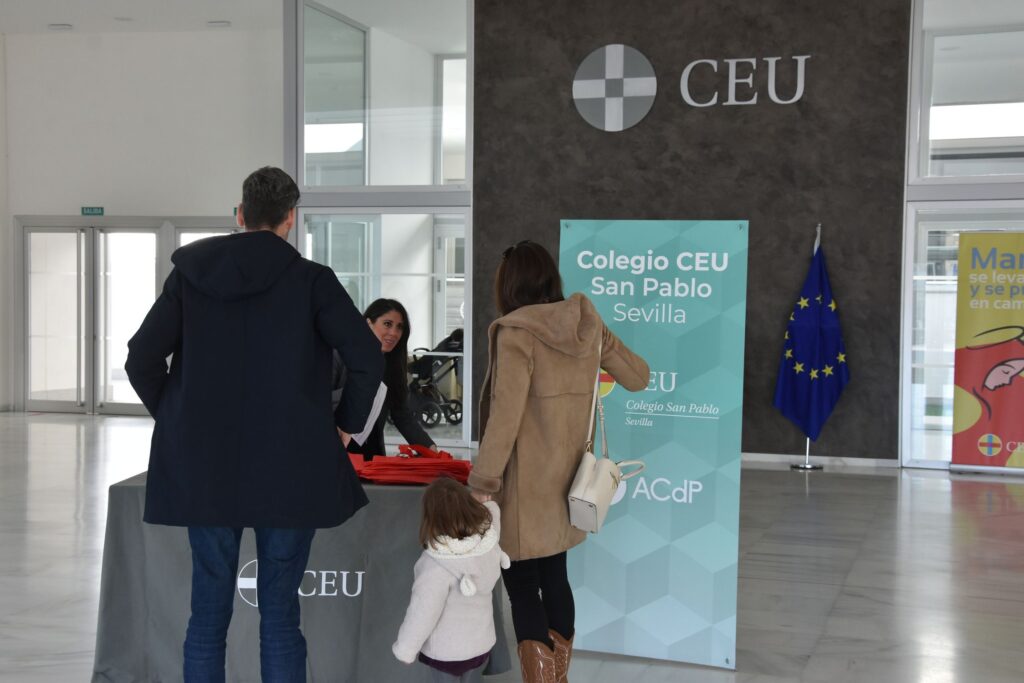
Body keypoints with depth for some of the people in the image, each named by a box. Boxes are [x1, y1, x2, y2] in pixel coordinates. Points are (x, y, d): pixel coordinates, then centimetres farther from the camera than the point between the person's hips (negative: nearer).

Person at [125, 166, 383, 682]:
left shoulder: (191, 272, 3)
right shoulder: (311, 280, -5)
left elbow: (141, 359, 0)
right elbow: (368, 360, -11)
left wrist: (176, 419, 13)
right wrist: (346, 425, 3)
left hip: (205, 471, 2)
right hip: (289, 471, -2)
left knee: (208, 615, 10)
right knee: (279, 616, 5)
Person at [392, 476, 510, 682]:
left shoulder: (437, 566, -34)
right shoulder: (488, 536, -19)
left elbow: (422, 613, -23)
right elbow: (490, 506, 5)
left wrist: (405, 649, -9)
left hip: (445, 650, -5)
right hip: (481, 641, 5)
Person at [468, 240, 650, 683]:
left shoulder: (516, 334, -16)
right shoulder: (587, 326, 2)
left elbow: (505, 417, -21)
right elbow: (638, 377, 13)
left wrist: (481, 485, -16)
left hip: (526, 484, -7)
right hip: (567, 479, 7)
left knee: (521, 586, 3)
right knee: (555, 576, 19)